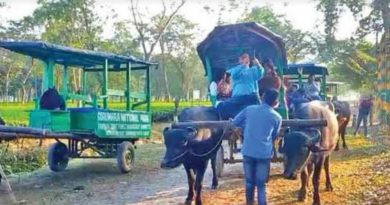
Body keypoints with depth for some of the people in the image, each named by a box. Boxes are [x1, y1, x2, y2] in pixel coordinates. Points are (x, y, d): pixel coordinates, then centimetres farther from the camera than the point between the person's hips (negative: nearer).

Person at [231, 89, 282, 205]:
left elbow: (235, 122, 13)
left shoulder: (249, 109, 4)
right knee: (262, 184, 6)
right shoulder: (277, 117, 2)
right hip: (264, 153, -2)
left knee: (249, 181, 17)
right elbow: (274, 136, 13)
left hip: (248, 151, 2)